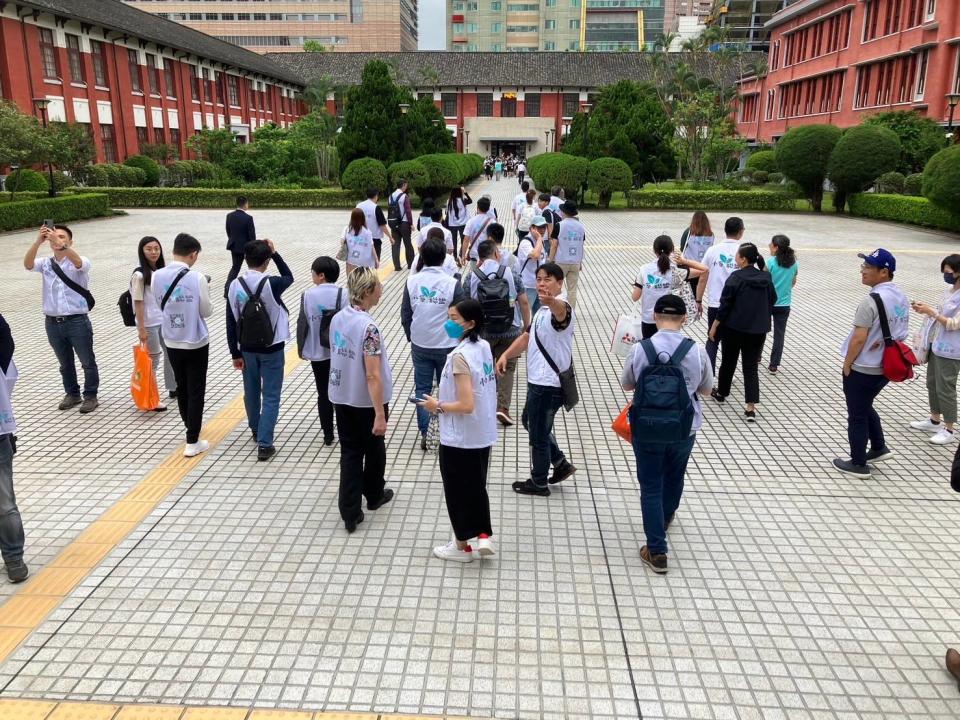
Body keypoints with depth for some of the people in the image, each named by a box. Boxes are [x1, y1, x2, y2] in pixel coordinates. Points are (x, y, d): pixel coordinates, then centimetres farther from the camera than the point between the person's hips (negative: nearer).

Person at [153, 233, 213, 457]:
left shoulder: (157, 276, -6)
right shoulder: (197, 278, -18)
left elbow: (160, 305, 7)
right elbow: (207, 311, -9)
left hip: (171, 342, 5)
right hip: (196, 343, -4)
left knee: (181, 387, 20)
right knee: (196, 391, 4)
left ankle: (190, 427, 39)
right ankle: (192, 442, 5)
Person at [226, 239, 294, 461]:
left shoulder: (235, 286, -7)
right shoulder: (271, 284, -19)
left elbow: (231, 322, -2)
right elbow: (289, 277, 6)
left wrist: (235, 353, 6)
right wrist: (275, 253, 4)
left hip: (247, 348, 4)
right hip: (271, 348, -4)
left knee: (251, 392, 21)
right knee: (271, 396, 3)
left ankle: (256, 431, 40)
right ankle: (264, 444, -3)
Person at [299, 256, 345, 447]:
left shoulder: (307, 296, -7)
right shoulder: (342, 295, -11)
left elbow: (303, 324, -2)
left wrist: (303, 350, 10)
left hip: (317, 353, 1)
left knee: (323, 394, 10)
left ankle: (328, 434, 15)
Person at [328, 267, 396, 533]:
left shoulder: (337, 319, -1)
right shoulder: (368, 327, -24)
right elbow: (373, 376, -26)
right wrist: (380, 415, -23)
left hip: (341, 398, 6)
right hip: (367, 402, -6)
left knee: (350, 453, 11)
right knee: (374, 449, 18)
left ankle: (350, 513, 10)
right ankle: (374, 495, 38)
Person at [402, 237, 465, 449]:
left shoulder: (411, 282, -6)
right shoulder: (452, 284, -14)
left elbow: (405, 315, 1)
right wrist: (460, 342, 9)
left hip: (420, 346, 2)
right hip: (447, 346, -2)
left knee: (422, 389, 13)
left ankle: (424, 434, 15)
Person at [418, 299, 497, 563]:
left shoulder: (459, 357, -24)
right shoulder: (484, 347, 1)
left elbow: (466, 405, -27)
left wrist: (438, 406, -12)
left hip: (459, 439, -8)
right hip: (483, 434, 8)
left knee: (457, 491, 10)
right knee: (477, 485, 22)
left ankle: (462, 547, 25)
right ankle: (484, 536, 24)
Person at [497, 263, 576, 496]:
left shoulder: (561, 308, -19)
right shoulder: (543, 309, 13)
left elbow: (561, 311, -45)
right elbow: (527, 336, 21)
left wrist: (551, 301, -68)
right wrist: (506, 355, 8)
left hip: (549, 384, -10)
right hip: (538, 380, 10)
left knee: (538, 433, 4)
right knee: (529, 421, 24)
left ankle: (539, 482, 22)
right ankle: (561, 464, 33)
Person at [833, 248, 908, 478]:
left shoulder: (871, 300, -23)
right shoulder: (901, 297, 5)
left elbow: (859, 338, -23)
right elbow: (900, 331, 14)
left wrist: (847, 364, -11)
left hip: (862, 369, -8)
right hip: (886, 367, 8)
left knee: (857, 416, 6)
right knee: (866, 407, 28)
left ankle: (858, 464, 17)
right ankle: (879, 448, 34)